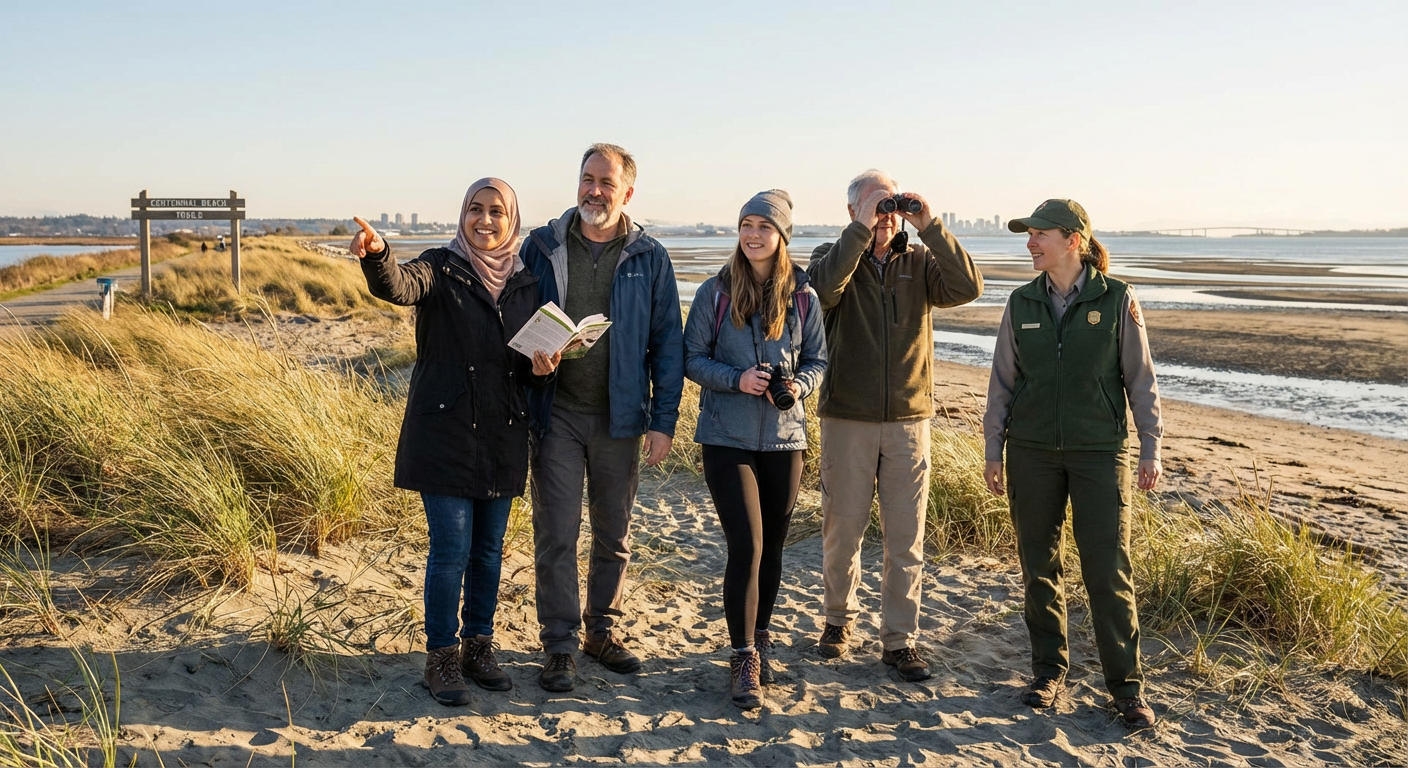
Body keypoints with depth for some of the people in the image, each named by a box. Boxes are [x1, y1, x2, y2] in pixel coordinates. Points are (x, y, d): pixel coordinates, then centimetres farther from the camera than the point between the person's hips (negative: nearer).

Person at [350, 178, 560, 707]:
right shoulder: (440, 269, -3)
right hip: (444, 431, -4)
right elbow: (398, 286, -25)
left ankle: (478, 648, 28)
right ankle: (441, 658, 13)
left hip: (503, 436, 4)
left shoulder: (526, 283, 9)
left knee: (489, 549, 13)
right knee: (451, 550, -3)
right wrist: (376, 255, -47)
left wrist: (542, 368, -8)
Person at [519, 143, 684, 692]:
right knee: (556, 533, 0)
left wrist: (663, 420, -4)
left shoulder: (648, 259, 2)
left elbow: (668, 344, 2)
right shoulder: (541, 248, 2)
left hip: (619, 418, 1)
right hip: (557, 414, -1)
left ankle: (602, 631, 28)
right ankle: (559, 646, 11)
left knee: (614, 533, 12)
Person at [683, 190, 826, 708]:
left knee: (772, 546, 13)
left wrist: (799, 385, -12)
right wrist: (737, 379, -18)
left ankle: (760, 637, 33)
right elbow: (692, 358, -1)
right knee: (747, 546, -9)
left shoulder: (803, 297, 2)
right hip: (728, 437, -2)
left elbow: (818, 359, 9)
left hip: (784, 437, 3)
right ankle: (744, 659, 4)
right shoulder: (715, 292, -2)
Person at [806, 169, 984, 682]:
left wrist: (930, 228, -17)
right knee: (842, 530, 9)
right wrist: (862, 228, -22)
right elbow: (825, 285, -22)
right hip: (847, 421, -1)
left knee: (907, 539, 5)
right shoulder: (835, 256, 2)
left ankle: (899, 640, 17)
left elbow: (967, 288, -13)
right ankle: (839, 619, 30)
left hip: (909, 420, 2)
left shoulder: (920, 263, 6)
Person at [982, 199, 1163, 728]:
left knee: (1108, 570, -3)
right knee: (1039, 567, 8)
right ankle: (1049, 671, 22)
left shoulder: (1116, 299, -3)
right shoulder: (1022, 303, 4)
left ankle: (1126, 686, 10)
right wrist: (993, 450, 6)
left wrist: (1151, 448, -1)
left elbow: (1140, 380, 1)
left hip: (1100, 451, -3)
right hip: (1033, 451, 3)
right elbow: (1002, 381, 8)